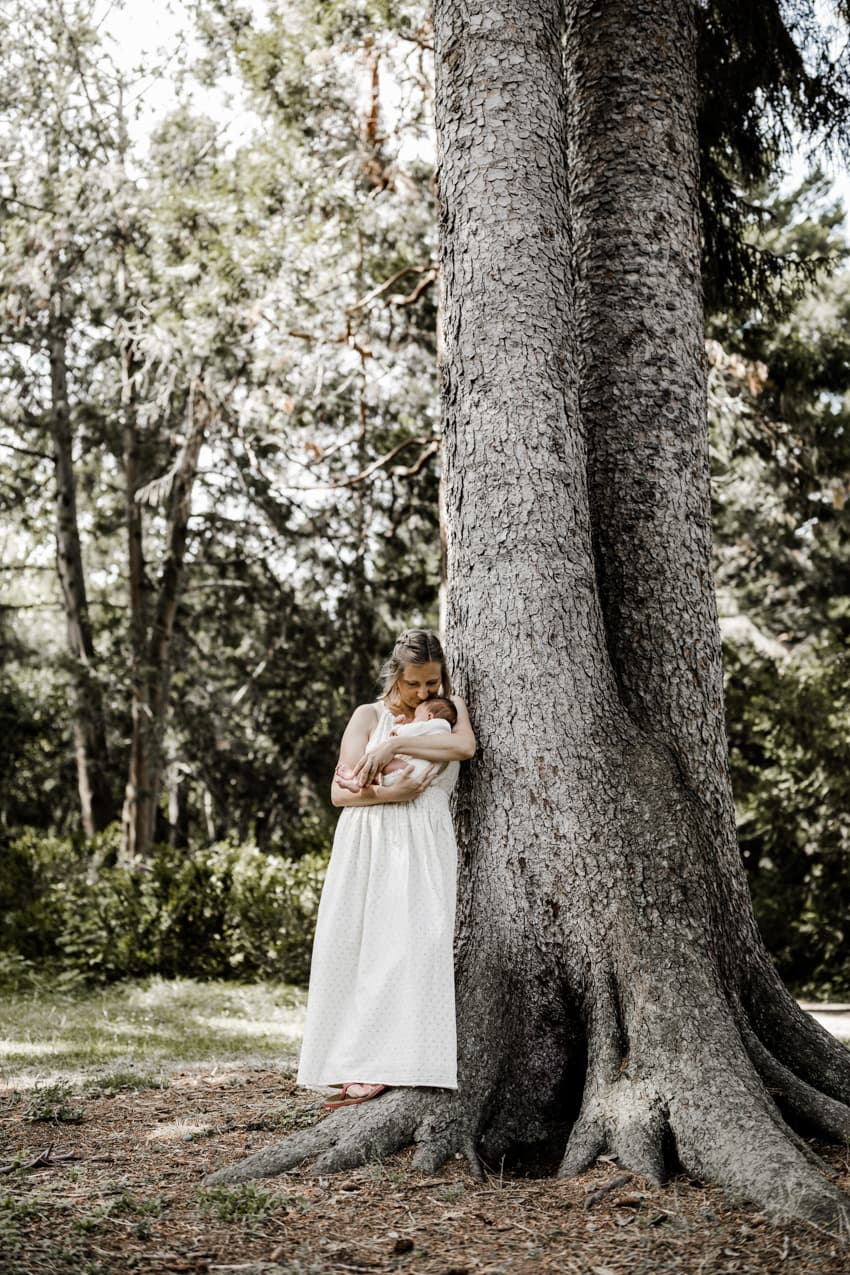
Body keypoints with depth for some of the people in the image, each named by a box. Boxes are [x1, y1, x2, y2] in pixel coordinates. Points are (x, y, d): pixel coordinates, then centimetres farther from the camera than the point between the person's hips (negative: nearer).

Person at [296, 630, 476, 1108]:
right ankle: (354, 1065, -5)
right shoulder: (370, 716, 12)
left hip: (423, 850, -1)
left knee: (408, 948, -16)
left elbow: (465, 745, -10)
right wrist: (387, 794, -14)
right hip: (367, 846, 1)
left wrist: (395, 744, -14)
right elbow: (341, 792, 4)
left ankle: (383, 1068, -18)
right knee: (357, 948, -7)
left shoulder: (451, 708, 15)